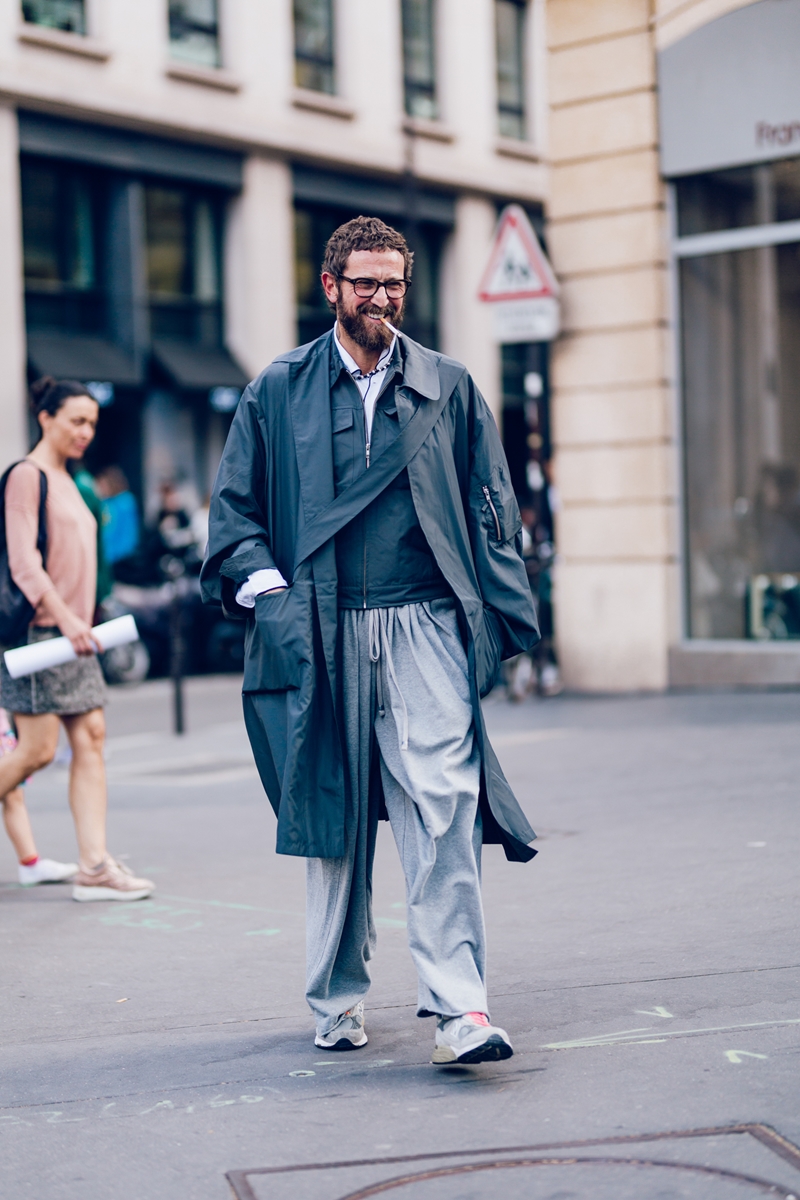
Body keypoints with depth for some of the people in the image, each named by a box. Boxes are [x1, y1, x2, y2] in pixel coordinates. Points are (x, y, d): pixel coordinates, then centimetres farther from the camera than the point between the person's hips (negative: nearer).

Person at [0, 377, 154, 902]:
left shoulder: (66, 480, 18)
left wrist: (80, 622, 19)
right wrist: (64, 618, -24)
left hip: (74, 632, 9)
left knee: (91, 739, 1)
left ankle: (94, 866, -1)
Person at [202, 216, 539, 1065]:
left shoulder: (449, 388, 12)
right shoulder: (278, 392, 10)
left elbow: (490, 509, 13)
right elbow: (233, 506, 11)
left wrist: (502, 615, 3)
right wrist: (264, 586, -5)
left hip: (426, 628, 0)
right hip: (326, 635, 1)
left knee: (444, 806, -13)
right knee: (333, 819, 8)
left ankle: (458, 1008, -12)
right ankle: (337, 1000, 23)